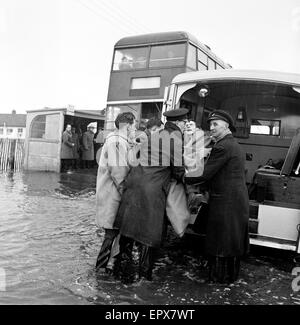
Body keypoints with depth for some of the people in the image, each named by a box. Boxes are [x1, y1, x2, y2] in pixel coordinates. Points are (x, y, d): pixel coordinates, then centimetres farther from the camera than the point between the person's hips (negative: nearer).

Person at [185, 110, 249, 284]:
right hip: (238, 200, 10)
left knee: (220, 240, 4)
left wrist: (184, 179, -5)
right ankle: (231, 274, 33)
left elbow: (205, 174, -19)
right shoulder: (234, 144, 15)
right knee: (233, 238, 18)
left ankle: (219, 277, 17)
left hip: (225, 202, -10)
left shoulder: (222, 147, -18)